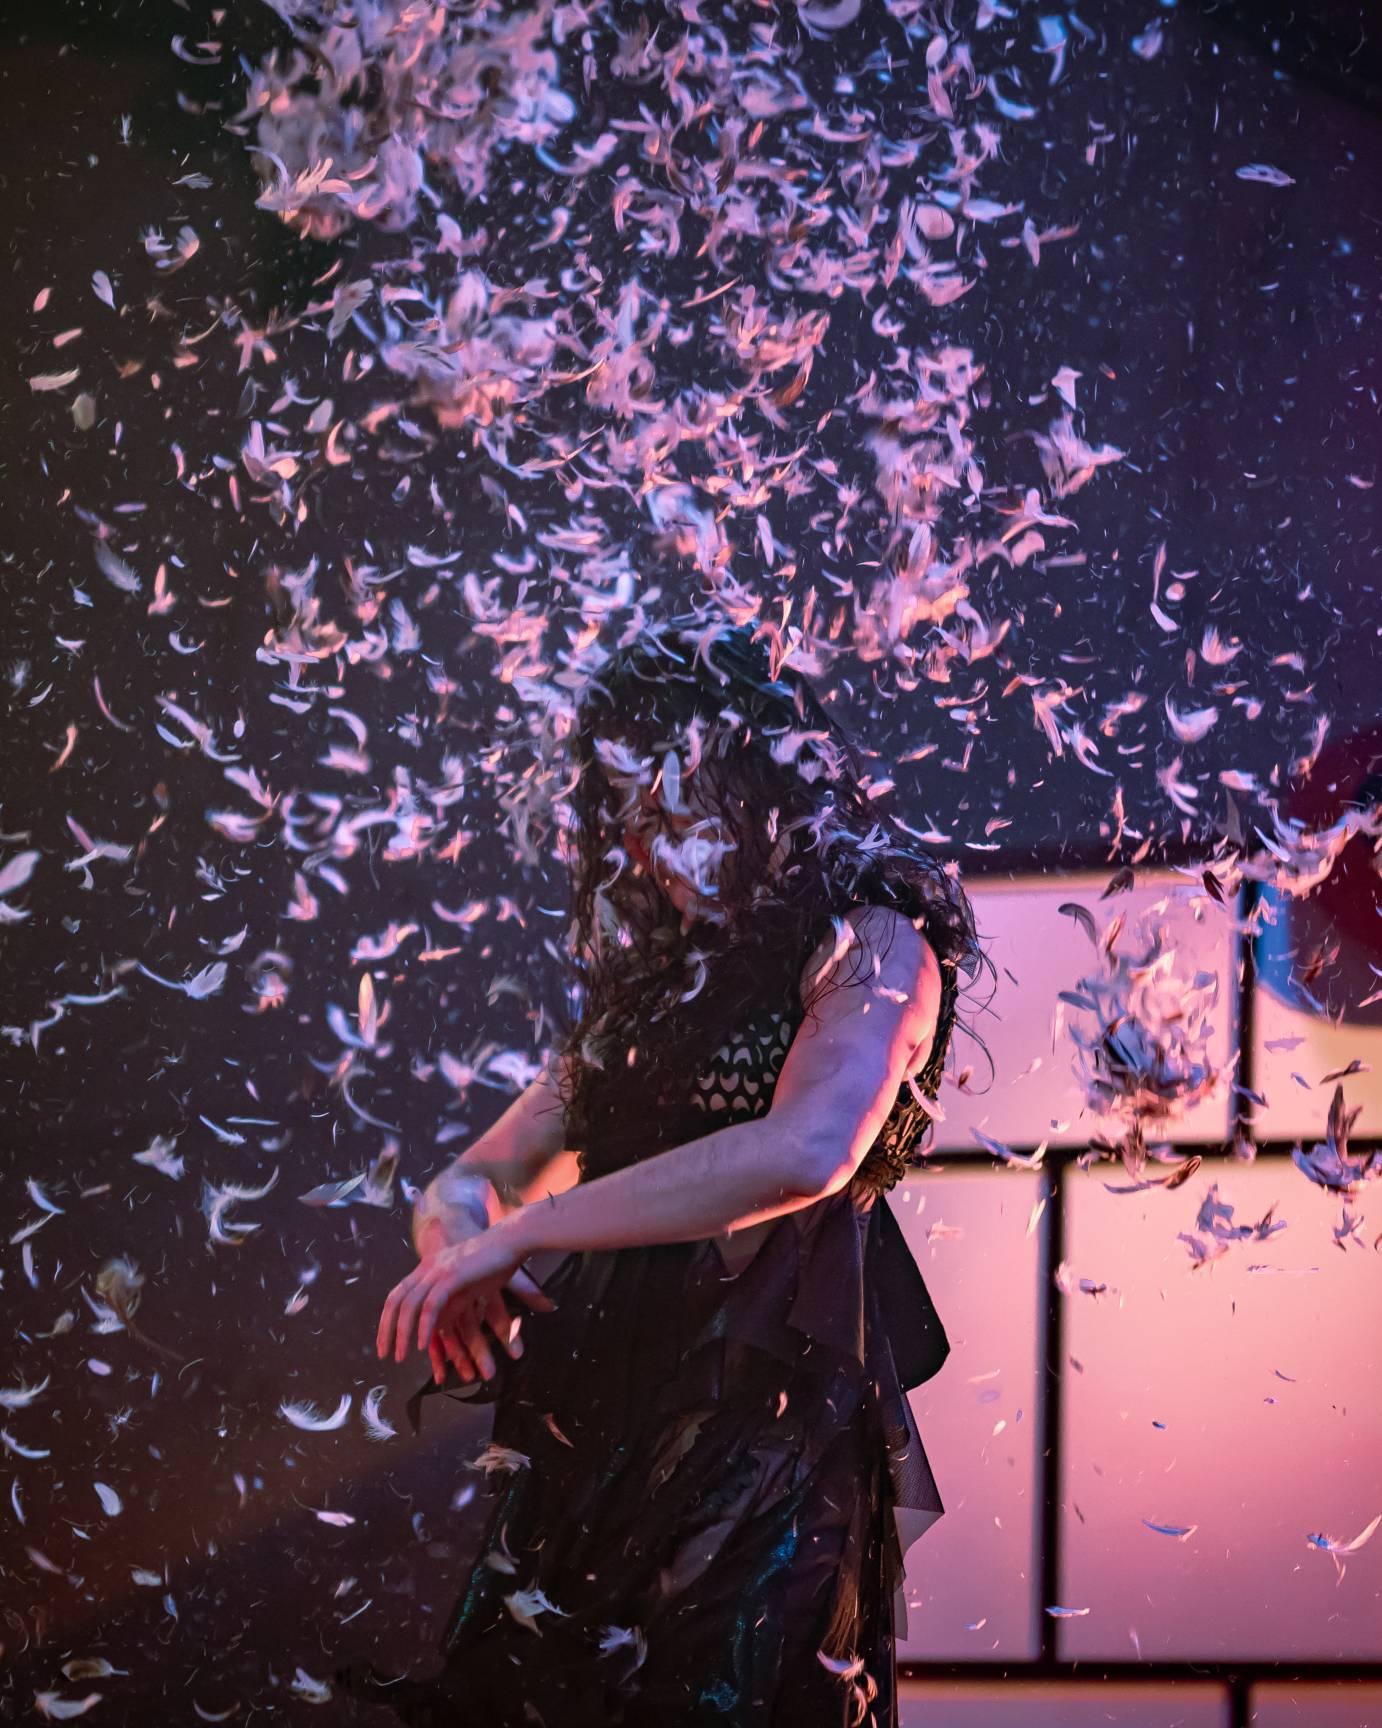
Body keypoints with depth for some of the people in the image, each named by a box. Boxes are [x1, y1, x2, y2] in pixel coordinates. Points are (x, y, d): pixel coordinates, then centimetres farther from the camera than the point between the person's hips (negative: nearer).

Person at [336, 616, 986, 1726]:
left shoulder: (873, 946, 0)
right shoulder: (647, 985, 21)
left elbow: (805, 1152, -19)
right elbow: (472, 1182, 24)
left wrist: (516, 1233, -14)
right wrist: (458, 1225, -3)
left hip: (769, 1426, -6)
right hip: (590, 1421, 6)